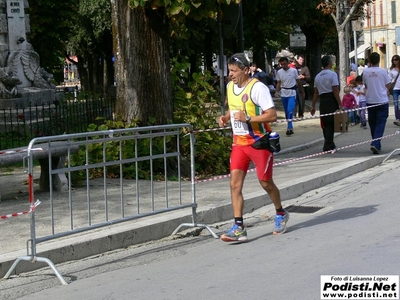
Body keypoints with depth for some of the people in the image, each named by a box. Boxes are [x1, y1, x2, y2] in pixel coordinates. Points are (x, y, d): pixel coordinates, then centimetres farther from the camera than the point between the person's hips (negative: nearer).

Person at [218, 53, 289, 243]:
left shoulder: (257, 88, -16)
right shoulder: (230, 87, 7)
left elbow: (272, 115, -20)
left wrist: (248, 118, -27)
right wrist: (225, 117, 4)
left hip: (259, 142, -6)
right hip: (239, 142, 6)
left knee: (265, 182, 7)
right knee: (235, 183, -7)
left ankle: (281, 214, 33)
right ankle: (238, 228, -8)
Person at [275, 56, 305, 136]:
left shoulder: (293, 71, -6)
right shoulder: (279, 72, 1)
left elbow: (298, 81, 4)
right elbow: (279, 83, 9)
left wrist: (302, 91, 10)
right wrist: (277, 91, -7)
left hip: (292, 93, -4)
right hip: (283, 93, 4)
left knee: (290, 110, -17)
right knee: (286, 111, 9)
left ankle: (289, 128, -19)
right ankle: (291, 128, 19)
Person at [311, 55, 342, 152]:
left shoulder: (318, 76, 11)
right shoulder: (332, 74, -8)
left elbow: (316, 92, 10)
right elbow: (335, 91, -14)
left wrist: (313, 106, 13)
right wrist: (340, 104, -12)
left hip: (322, 101, 6)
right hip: (331, 101, -6)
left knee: (325, 124, 13)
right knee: (331, 124, -3)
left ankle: (330, 145, 23)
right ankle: (328, 146, -7)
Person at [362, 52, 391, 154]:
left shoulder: (365, 72, -2)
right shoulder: (383, 71, -8)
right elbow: (388, 85, 1)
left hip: (370, 101, 3)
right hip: (382, 100, -3)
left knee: (372, 123, 14)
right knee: (380, 124, -1)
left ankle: (377, 145, 20)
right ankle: (375, 144, -17)